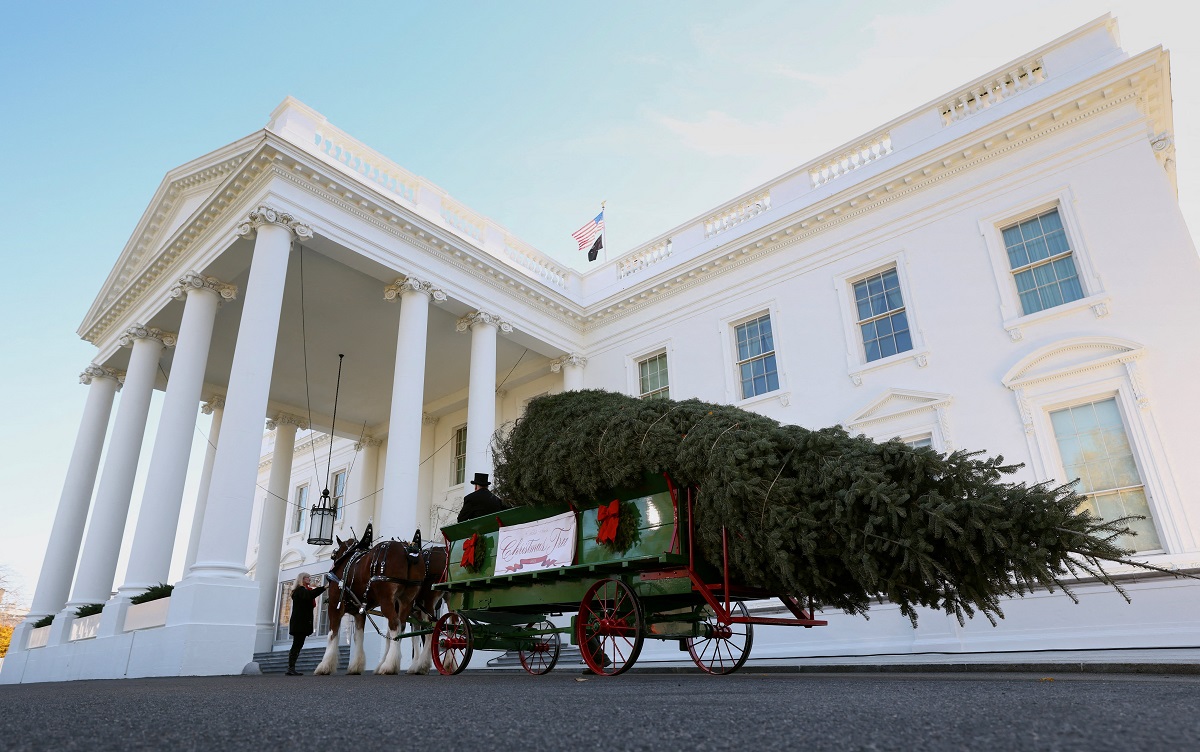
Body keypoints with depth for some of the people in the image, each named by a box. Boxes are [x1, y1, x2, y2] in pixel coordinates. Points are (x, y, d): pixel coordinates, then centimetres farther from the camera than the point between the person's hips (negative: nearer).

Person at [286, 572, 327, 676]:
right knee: (297, 645, -11)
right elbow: (309, 595, -34)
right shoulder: (300, 590, -10)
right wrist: (324, 587, -41)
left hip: (302, 623, 10)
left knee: (297, 645, 8)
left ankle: (291, 669, 9)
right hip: (299, 623, -10)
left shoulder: (303, 590, 22)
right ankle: (291, 668, -11)